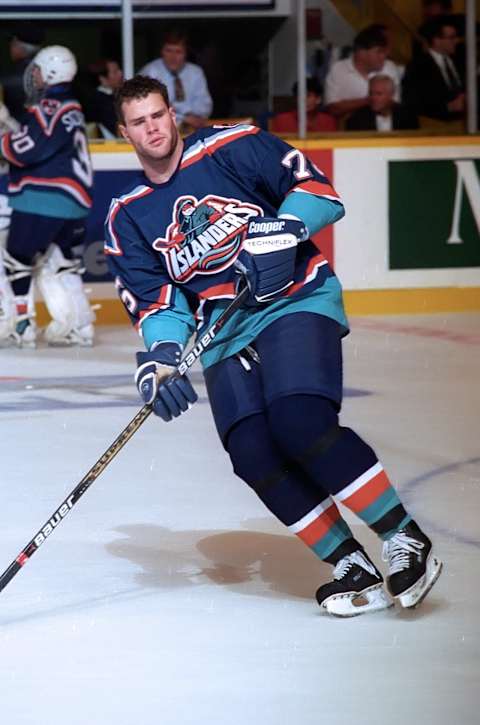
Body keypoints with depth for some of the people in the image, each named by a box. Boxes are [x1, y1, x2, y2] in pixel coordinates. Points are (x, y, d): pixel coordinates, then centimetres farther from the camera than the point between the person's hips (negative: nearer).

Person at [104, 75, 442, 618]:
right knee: (252, 453, -17)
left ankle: (406, 540, -17)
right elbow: (155, 301, 7)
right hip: (223, 337, 4)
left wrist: (285, 229, -22)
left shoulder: (231, 148, 1)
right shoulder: (128, 218, 12)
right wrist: (162, 356, -12)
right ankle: (353, 568, -7)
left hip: (295, 301, -4)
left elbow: (317, 190, -3)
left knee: (301, 423, -27)